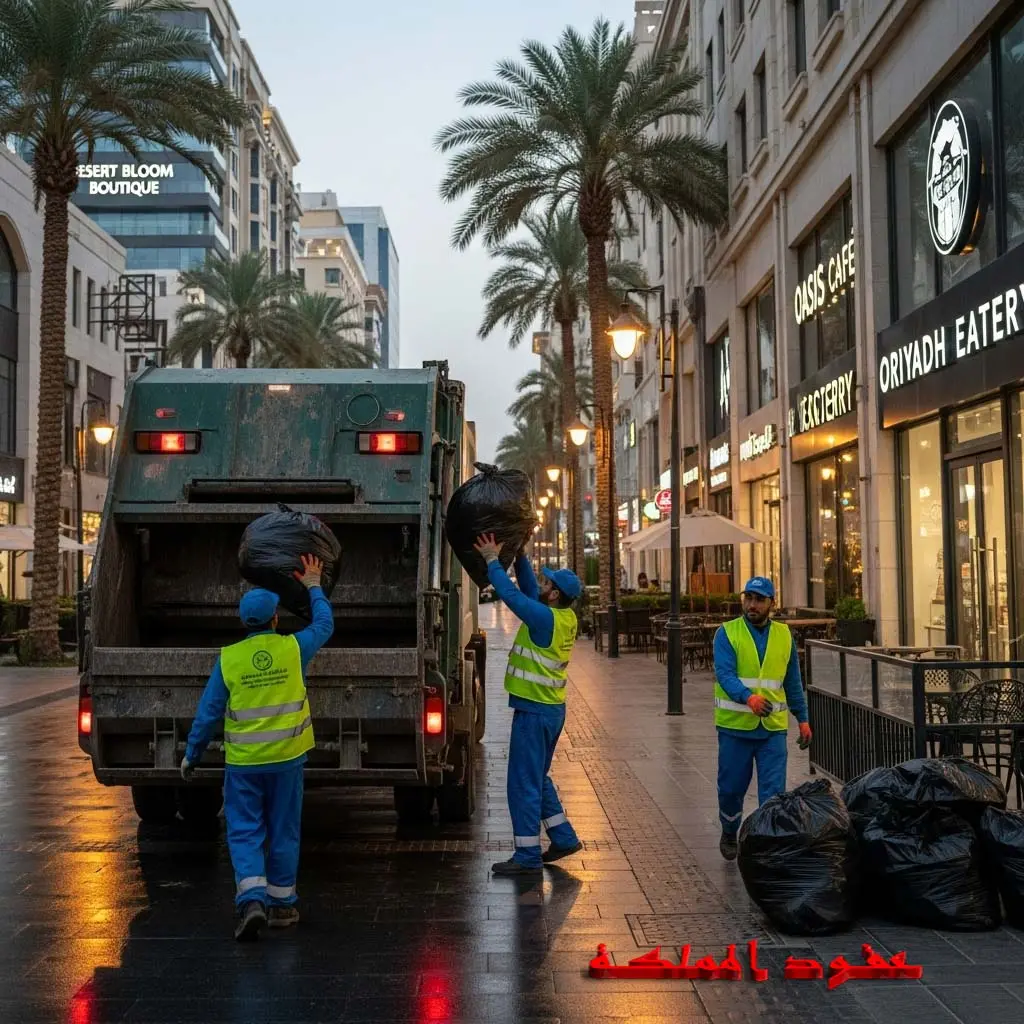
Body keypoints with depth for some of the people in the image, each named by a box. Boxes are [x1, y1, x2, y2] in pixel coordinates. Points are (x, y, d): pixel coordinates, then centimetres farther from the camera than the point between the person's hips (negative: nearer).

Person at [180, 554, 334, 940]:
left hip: (243, 762, -1)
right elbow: (324, 624, 17)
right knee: (284, 832, 12)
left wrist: (191, 755, 10)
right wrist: (313, 586, 29)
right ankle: (282, 904, 21)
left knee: (244, 833, 5)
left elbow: (208, 713, -1)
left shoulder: (229, 658, -5)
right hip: (286, 757, 1)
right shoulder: (294, 648, -4)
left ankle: (252, 900, -12)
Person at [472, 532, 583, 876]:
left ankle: (528, 856, 2)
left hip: (534, 711, -9)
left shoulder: (546, 618, -20)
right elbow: (528, 588, 16)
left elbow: (511, 593, -19)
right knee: (537, 778, 21)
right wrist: (519, 556, 10)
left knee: (524, 783, -3)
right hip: (551, 707, 9)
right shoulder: (565, 618, 6)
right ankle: (564, 838, 26)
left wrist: (492, 561, -10)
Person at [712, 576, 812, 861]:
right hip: (735, 726, -2)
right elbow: (724, 674, -18)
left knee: (773, 791, -4)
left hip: (773, 728, 2)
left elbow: (793, 683, 15)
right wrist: (749, 698, -35)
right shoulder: (727, 633, -5)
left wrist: (803, 719, 11)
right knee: (731, 787, 12)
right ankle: (729, 835, 36)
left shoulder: (784, 635, 7)